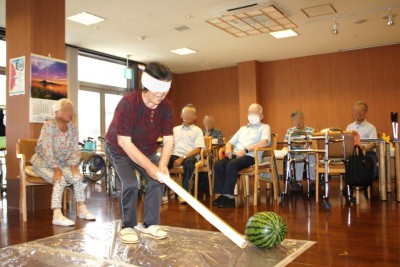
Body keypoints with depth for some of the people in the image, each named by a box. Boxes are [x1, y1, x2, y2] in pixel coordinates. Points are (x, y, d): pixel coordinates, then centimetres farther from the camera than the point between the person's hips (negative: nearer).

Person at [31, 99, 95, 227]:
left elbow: (75, 150, -2)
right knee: (60, 181, -29)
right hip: (43, 162, -5)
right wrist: (56, 168, -31)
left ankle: (81, 208, -5)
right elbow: (47, 150, -25)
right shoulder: (49, 125, -18)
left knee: (78, 177, -17)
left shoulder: (72, 127, -1)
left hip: (61, 162, 5)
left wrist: (74, 165, -18)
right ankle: (57, 215, -29)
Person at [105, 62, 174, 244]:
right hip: (119, 150, -5)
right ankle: (128, 226, 0)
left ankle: (150, 224, 5)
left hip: (147, 150, 5)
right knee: (130, 184, -20)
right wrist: (148, 166, -36)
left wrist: (162, 163, -32)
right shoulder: (128, 103, -33)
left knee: (157, 180, -9)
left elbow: (168, 140, -14)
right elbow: (124, 142, -33)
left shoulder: (166, 106, -17)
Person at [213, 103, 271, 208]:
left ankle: (229, 196, -26)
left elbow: (264, 143, -8)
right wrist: (228, 149, 2)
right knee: (218, 164, -24)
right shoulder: (242, 128, 32)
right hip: (235, 155, 6)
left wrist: (245, 150, -17)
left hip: (251, 156, -5)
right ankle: (222, 194, -21)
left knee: (232, 165, -34)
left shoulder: (264, 127, 13)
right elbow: (230, 142, 28)